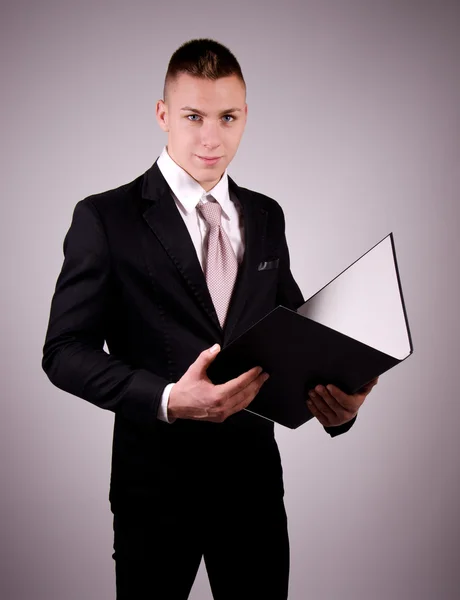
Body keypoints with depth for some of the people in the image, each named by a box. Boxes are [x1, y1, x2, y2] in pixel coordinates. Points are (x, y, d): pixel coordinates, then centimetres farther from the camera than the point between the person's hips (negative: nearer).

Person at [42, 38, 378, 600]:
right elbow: (65, 352, -10)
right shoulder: (105, 217, -7)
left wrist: (336, 395, -11)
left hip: (254, 473, 4)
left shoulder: (266, 217, 7)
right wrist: (168, 399, -26)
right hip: (157, 481, -4)